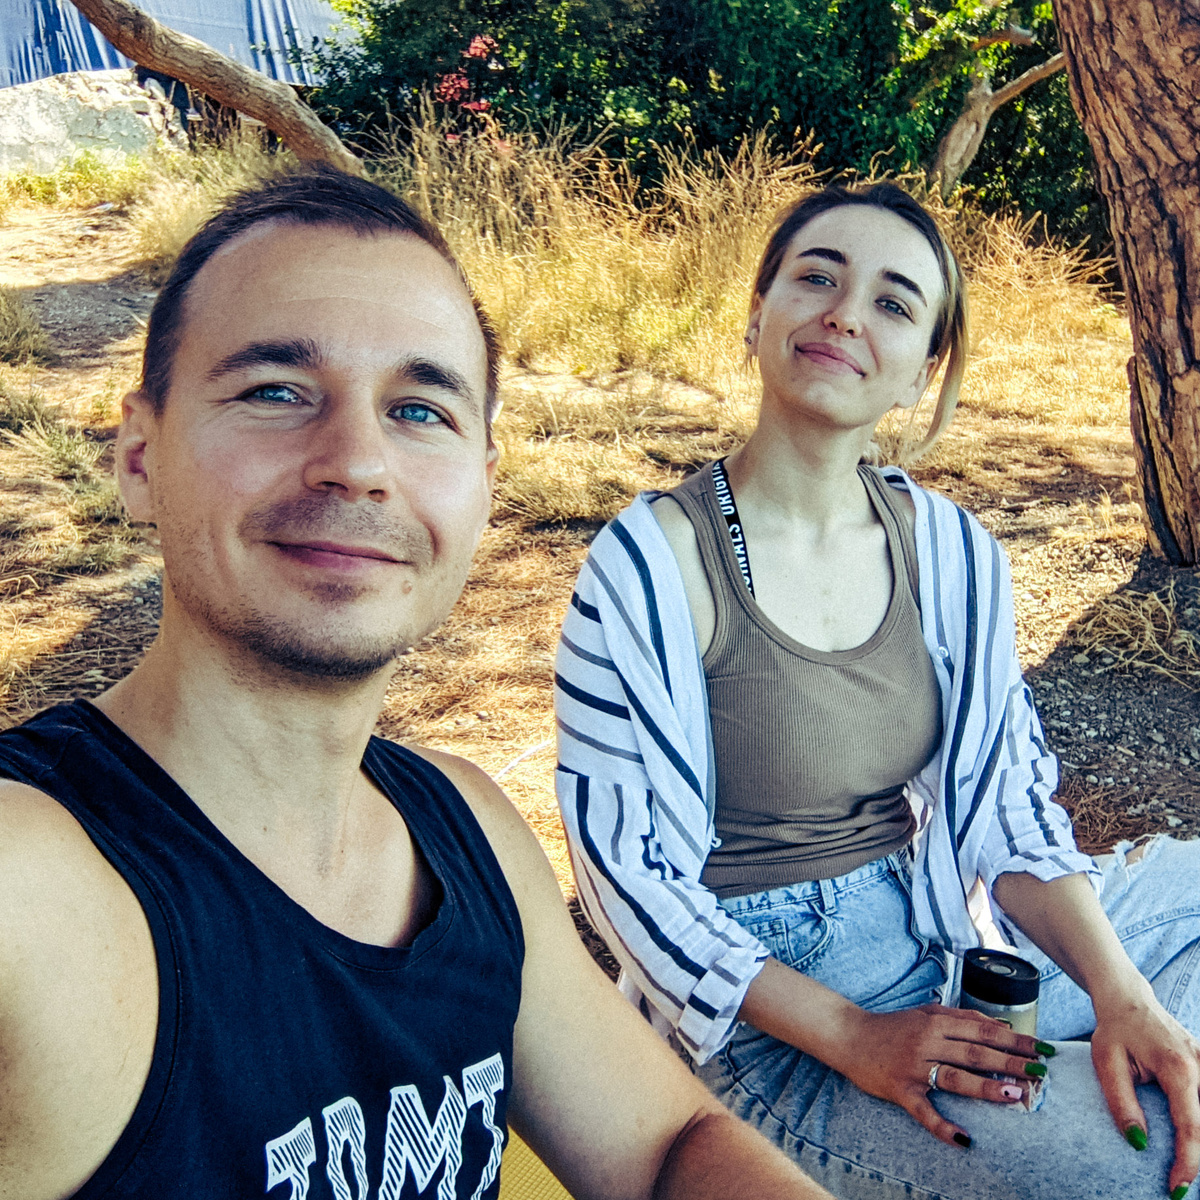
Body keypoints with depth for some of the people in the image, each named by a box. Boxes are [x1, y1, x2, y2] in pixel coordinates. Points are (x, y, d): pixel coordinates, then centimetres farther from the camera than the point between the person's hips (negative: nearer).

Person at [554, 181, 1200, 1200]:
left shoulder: (952, 552, -2)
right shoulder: (647, 567, -18)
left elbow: (1004, 803, 1)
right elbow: (626, 867, -16)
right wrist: (855, 1038, -21)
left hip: (940, 936, 6)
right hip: (763, 1015, -5)